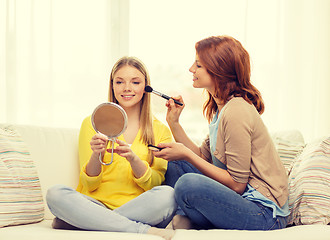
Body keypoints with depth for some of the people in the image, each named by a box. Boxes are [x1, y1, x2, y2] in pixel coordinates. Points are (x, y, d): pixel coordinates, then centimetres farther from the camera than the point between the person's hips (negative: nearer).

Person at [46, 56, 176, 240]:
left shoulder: (160, 131, 12)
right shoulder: (92, 124, 10)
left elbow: (155, 184, 0)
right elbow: (89, 185, 3)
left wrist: (133, 159, -19)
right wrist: (96, 156, -19)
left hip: (139, 210, 0)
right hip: (96, 206, 1)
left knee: (167, 194, -32)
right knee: (55, 194, -28)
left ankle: (75, 223, -23)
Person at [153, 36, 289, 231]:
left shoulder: (236, 112, -20)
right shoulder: (220, 108, 11)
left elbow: (237, 184, -20)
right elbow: (203, 158, 10)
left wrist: (187, 155, -18)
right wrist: (174, 123, 5)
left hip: (265, 214, -10)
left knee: (189, 183, -31)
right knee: (174, 165, 13)